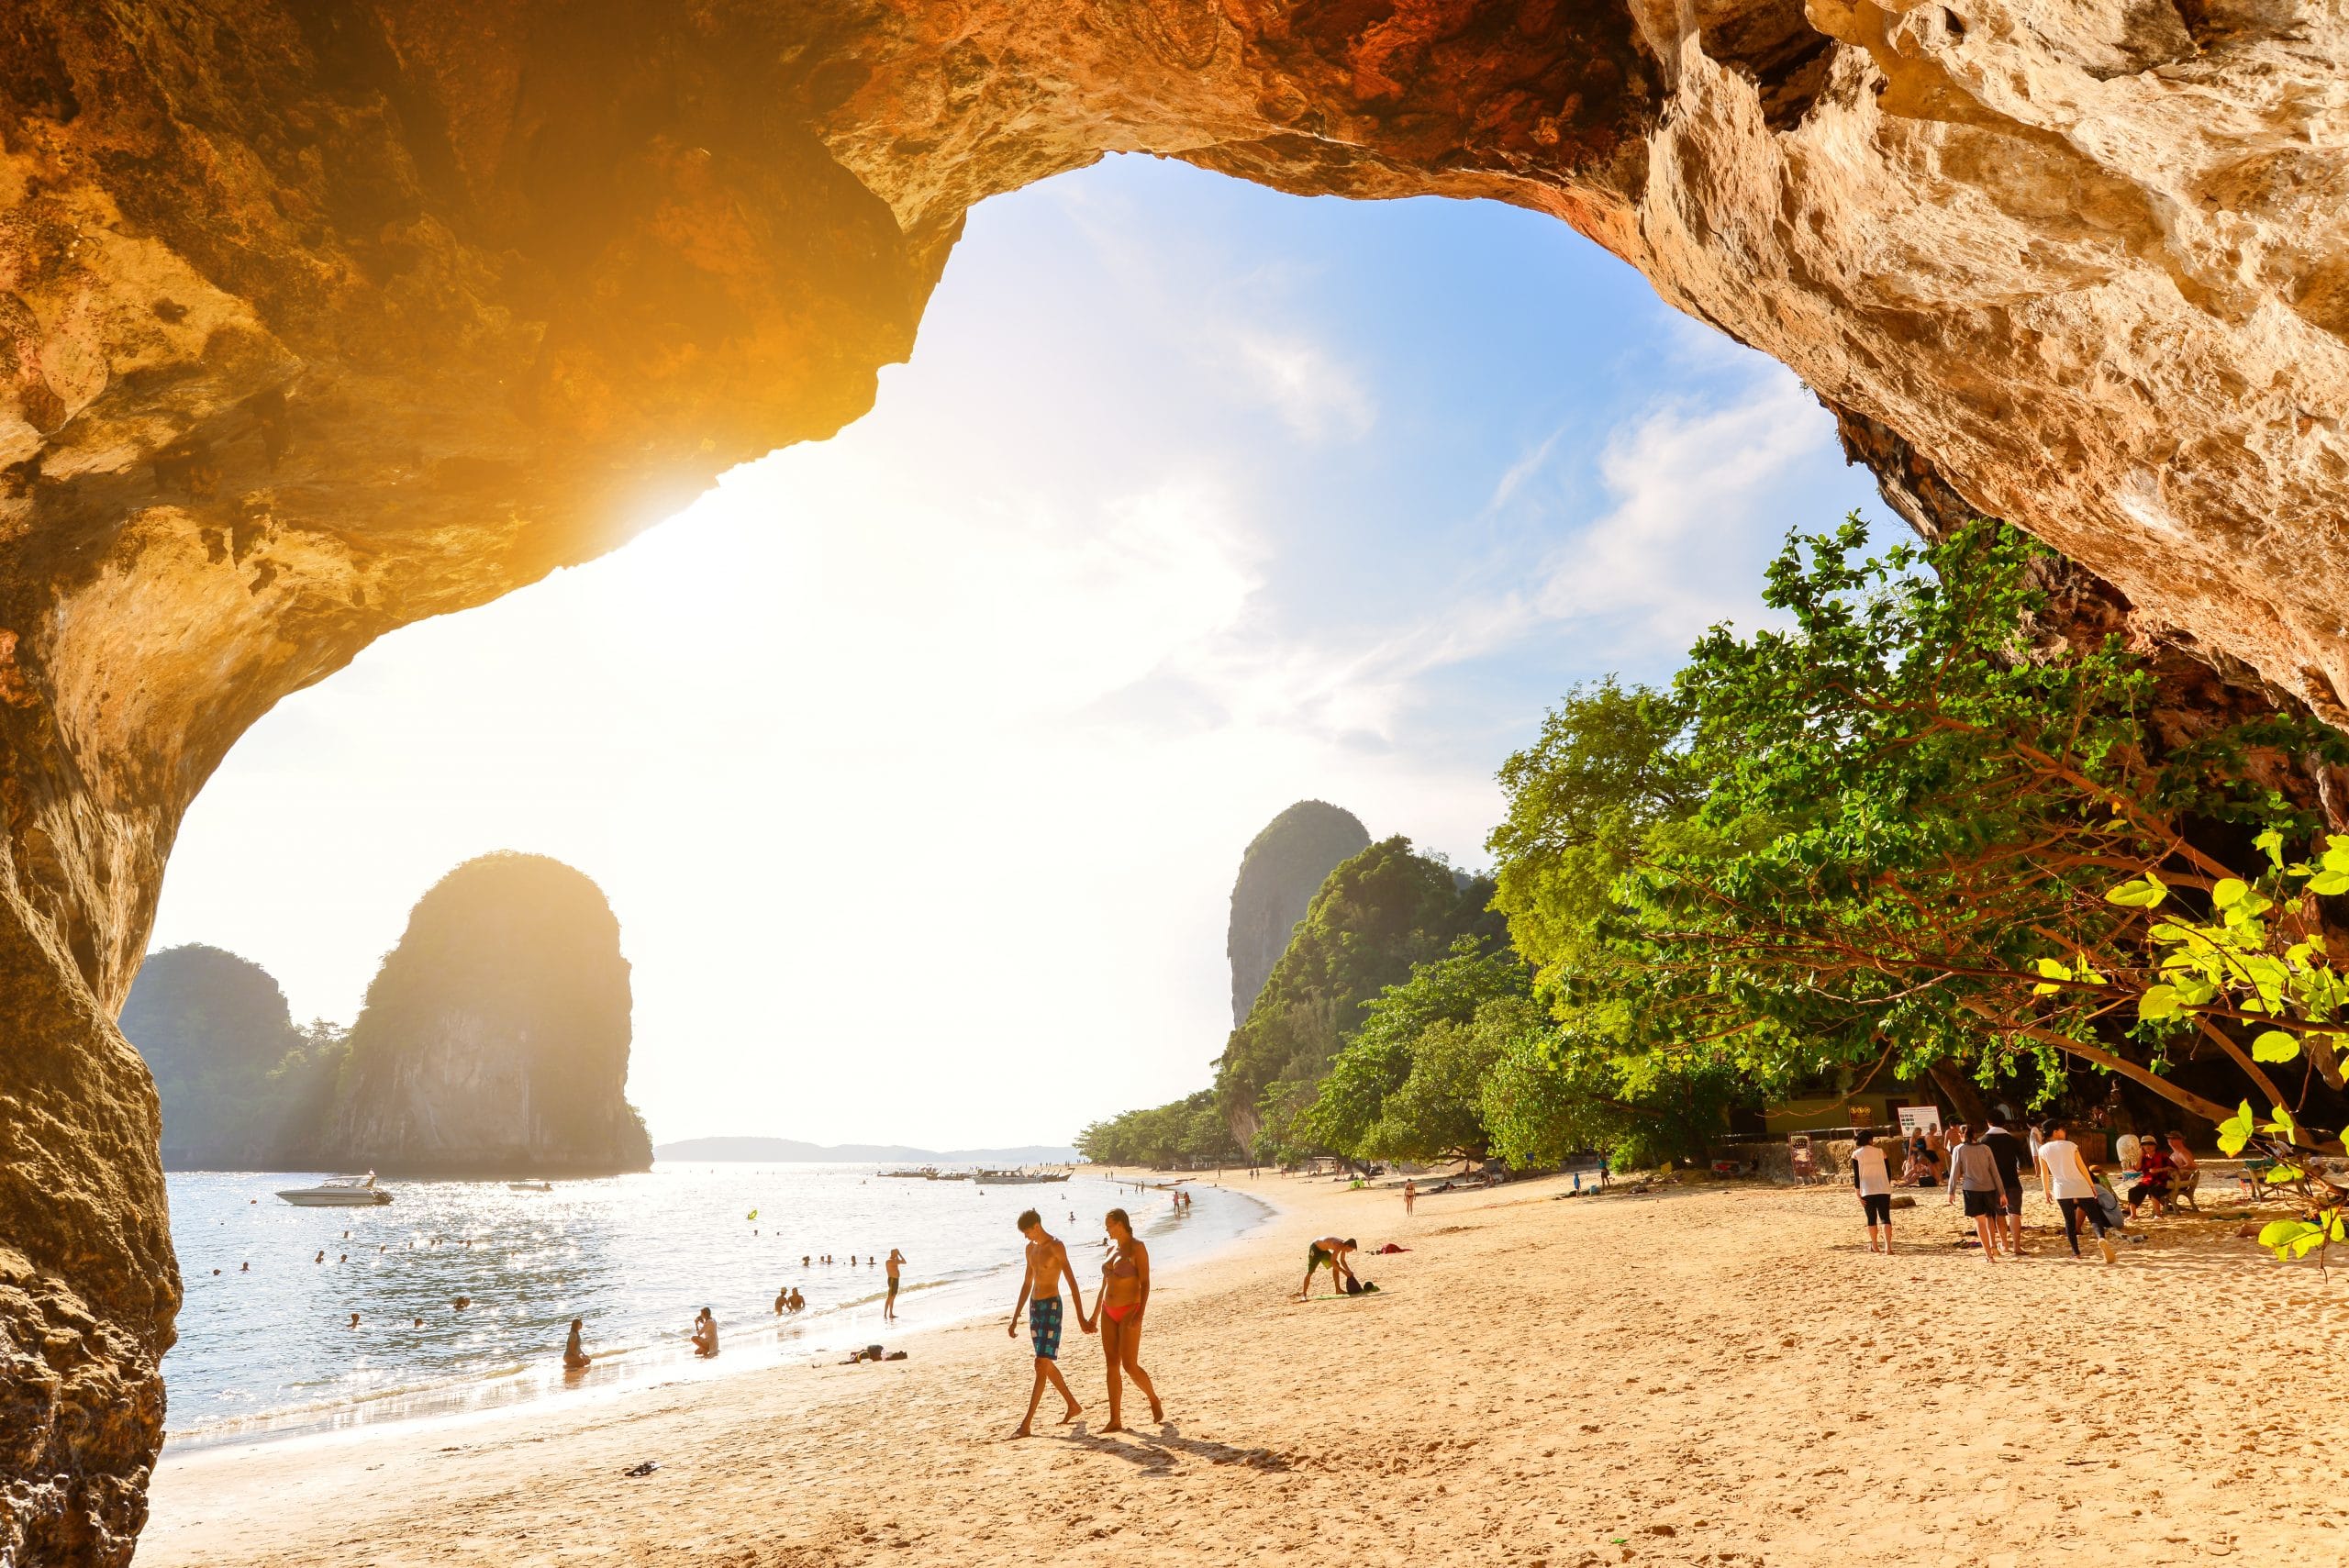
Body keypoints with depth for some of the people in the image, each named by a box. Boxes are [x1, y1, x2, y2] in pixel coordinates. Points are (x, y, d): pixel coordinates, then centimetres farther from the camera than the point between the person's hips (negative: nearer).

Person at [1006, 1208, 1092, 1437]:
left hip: (1051, 1307, -9)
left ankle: (1026, 1423, -14)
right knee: (1046, 1365, 14)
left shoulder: (1056, 1246, -13)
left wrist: (1081, 1318, -17)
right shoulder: (1031, 1248, 12)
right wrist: (1015, 1319, 18)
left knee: (1041, 1364, -12)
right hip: (1034, 1307, 9)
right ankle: (1073, 1405, 30)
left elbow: (1072, 1282, -15)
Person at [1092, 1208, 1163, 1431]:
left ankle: (1154, 1400, 17)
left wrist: (1140, 1314, -25)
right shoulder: (1112, 1250, 12)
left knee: (1130, 1366, -9)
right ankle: (1115, 1421, 5)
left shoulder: (1137, 1248, -10)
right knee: (1112, 1365, 3)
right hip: (1109, 1312, 7)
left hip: (1129, 1312, -7)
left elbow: (1145, 1283, -15)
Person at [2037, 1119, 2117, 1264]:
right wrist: (2092, 1185, 9)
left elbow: (2044, 1173, 8)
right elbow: (2082, 1168, 0)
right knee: (2094, 1217, 0)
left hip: (2061, 1190, 2)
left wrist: (2046, 1191, 17)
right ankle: (2101, 1238, -29)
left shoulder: (2043, 1150, 3)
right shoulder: (2070, 1146, -2)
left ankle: (2076, 1252, 8)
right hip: (2081, 1187, -2)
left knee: (2069, 1221, 12)